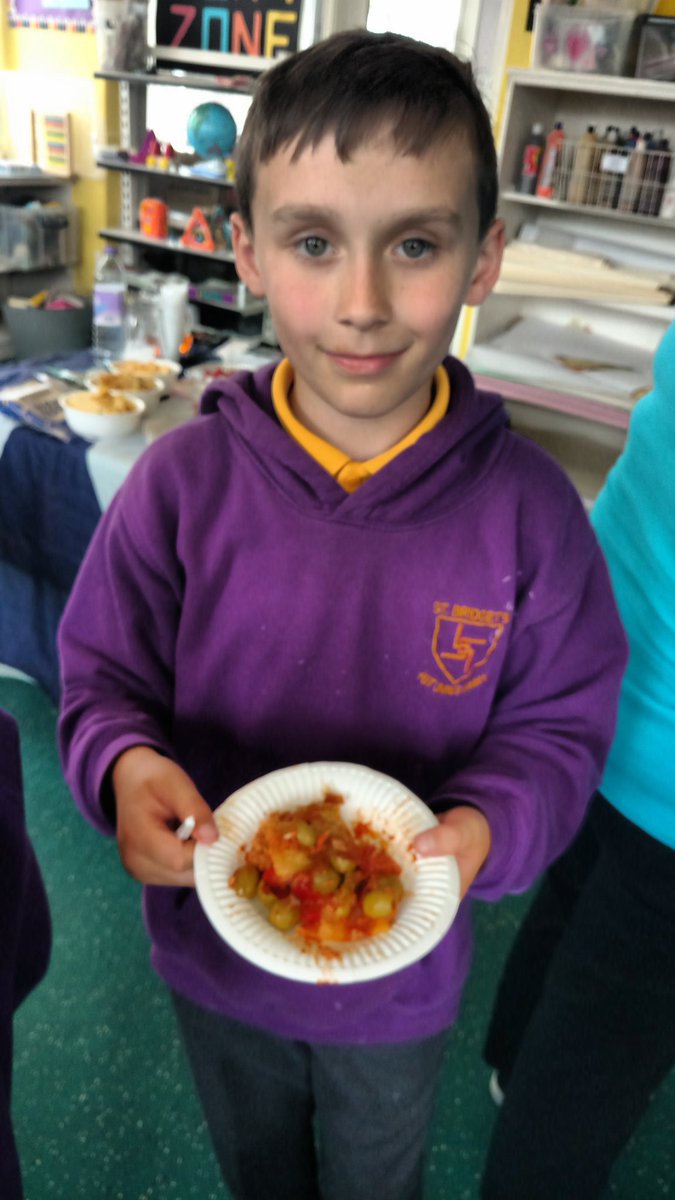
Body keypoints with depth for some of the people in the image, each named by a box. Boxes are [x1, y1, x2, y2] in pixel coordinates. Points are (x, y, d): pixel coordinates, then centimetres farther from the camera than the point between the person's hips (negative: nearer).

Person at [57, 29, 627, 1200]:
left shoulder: (526, 504, -21)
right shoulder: (183, 480, -21)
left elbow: (559, 723, -11)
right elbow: (103, 675, -9)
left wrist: (488, 828, -29)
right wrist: (124, 768, -30)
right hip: (213, 946, 1)